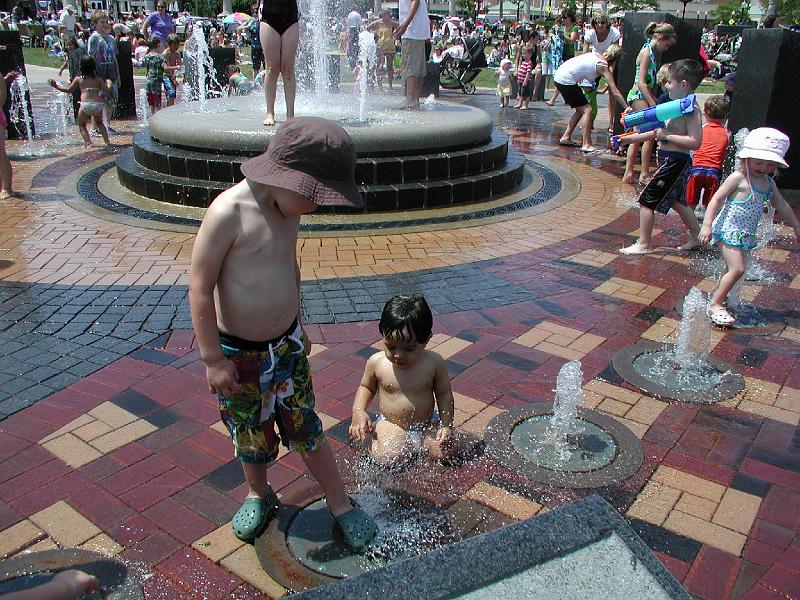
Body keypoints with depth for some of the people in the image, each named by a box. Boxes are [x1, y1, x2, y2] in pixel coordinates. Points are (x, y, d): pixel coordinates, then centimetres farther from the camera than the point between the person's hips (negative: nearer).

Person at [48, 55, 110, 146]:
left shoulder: (78, 79, 8)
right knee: (99, 123, 28)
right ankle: (107, 141, 18)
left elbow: (68, 90, 14)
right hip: (98, 104, 3)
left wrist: (56, 86, 28)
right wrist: (106, 83, 28)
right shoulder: (98, 79, 10)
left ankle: (88, 142, -1)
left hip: (85, 105, -2)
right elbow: (106, 90, 7)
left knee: (82, 125, 17)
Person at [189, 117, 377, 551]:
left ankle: (340, 504, 29)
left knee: (307, 430, 13)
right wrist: (213, 358, -19)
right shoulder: (229, 212, -25)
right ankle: (258, 495, 43)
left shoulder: (287, 209, -2)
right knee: (250, 434, 16)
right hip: (238, 353, -5)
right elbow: (200, 286, -22)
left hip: (287, 343, 5)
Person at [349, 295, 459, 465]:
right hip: (391, 424, -1)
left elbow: (444, 394, -2)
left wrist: (446, 425, -12)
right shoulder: (376, 362, -11)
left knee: (448, 451, -19)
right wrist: (358, 410, -9)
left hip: (427, 423, 1)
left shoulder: (434, 363, -13)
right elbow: (366, 387, 8)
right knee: (388, 457, -26)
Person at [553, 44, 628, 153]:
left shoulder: (595, 54, 12)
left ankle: (565, 138, 23)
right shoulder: (603, 66, -9)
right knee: (587, 109, -7)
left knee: (580, 110, 18)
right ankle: (586, 145, -12)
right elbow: (615, 92, -12)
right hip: (566, 80, -9)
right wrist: (627, 108, -11)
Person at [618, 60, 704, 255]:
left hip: (675, 162, -10)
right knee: (677, 201, 23)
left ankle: (644, 244, 2)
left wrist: (666, 136, -25)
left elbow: (695, 142, -27)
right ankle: (697, 237, 35)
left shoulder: (691, 109, -19)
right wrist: (630, 138, 17)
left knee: (646, 200, -5)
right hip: (672, 161, 10)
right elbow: (659, 132, 19)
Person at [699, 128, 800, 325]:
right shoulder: (738, 178, -13)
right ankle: (714, 304, -7)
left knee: (736, 268, 12)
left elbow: (782, 206, 23)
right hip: (728, 229, -8)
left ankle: (717, 293, 27)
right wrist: (707, 225, -21)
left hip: (745, 234, 8)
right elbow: (716, 199, -14)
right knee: (737, 268, -15)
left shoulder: (768, 183, 10)